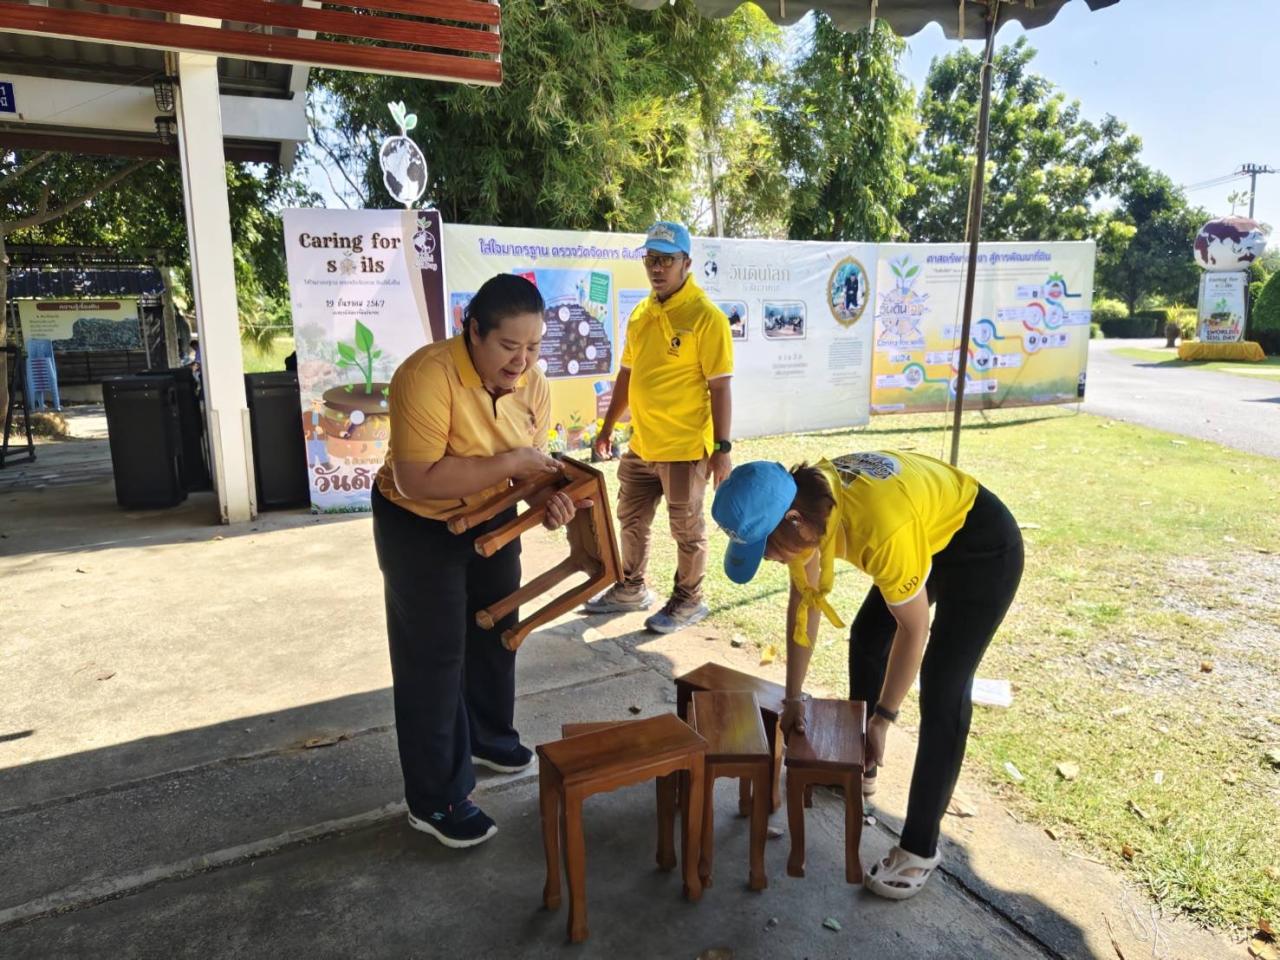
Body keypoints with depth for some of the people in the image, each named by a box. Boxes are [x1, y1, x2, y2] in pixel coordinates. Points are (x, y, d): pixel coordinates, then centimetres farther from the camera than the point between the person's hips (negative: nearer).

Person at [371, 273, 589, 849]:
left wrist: (549, 497, -25)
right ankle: (435, 800, 16)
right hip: (418, 527, -7)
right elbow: (414, 481, -36)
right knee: (433, 657, 0)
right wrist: (510, 464, -35)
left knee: (495, 632, 21)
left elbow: (532, 458, -2)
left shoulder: (531, 382, -10)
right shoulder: (427, 376, -31)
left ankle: (487, 738, 46)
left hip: (490, 518, 7)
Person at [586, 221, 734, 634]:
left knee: (687, 529, 9)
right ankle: (631, 589, 39)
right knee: (631, 520, 19)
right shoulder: (640, 313, 7)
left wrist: (722, 448, -17)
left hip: (685, 448, -7)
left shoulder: (705, 317, -14)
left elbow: (720, 387, -14)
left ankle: (688, 601, 27)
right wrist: (608, 428, 17)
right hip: (641, 444, 7)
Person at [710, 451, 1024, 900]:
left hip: (984, 549, -8)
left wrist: (882, 719, -16)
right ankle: (859, 766, 37)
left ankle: (920, 848, 2)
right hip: (928, 539, 8)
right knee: (865, 639, 16)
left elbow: (914, 629, -27)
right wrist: (794, 697, -1)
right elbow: (804, 600, -6)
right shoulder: (803, 500, -19)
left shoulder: (879, 527, -42)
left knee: (942, 691, -12)